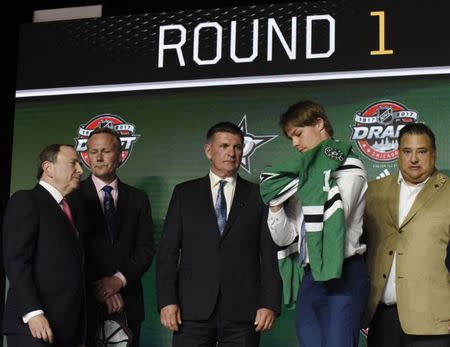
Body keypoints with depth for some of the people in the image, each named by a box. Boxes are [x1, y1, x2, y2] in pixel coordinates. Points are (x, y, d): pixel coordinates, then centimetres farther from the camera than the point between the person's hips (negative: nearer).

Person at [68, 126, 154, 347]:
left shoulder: (138, 199, 11)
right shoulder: (73, 195, 2)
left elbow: (145, 248, 4)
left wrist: (119, 279, -11)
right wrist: (97, 288, -11)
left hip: (127, 304, 2)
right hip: (85, 301, -2)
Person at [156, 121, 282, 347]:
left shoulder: (258, 196, 8)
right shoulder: (184, 193, 9)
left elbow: (270, 256, 4)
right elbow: (168, 251, 5)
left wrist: (270, 304, -5)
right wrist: (167, 301, -5)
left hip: (243, 311, 0)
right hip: (193, 310, 0)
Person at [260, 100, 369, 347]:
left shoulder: (348, 167, 0)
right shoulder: (300, 178, 16)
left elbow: (333, 221, -13)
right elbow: (284, 238, 10)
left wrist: (313, 184, -5)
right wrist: (276, 201, -5)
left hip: (341, 277, -6)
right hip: (308, 280, 6)